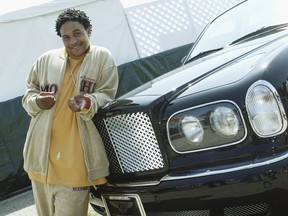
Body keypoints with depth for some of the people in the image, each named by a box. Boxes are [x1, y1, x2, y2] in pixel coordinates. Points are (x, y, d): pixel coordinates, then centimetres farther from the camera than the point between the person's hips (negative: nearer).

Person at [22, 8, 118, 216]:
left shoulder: (103, 57, 1)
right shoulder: (46, 59, 9)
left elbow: (106, 97, -3)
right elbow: (29, 93, 17)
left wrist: (87, 103, -24)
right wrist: (37, 102, -6)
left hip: (75, 157, -4)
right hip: (42, 153, 4)